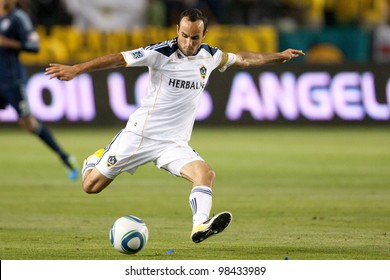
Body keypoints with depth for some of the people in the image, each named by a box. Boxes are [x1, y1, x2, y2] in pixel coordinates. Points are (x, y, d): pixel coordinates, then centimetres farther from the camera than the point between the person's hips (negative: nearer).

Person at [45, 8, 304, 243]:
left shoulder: (210, 56, 3)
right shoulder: (162, 53, -15)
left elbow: (242, 59, 23)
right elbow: (119, 58, -20)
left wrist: (278, 56, 29)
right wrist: (75, 69, -28)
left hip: (174, 143, 4)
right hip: (140, 134, -4)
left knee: (206, 174, -25)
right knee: (91, 185, 0)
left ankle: (200, 225, -37)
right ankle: (96, 159, 34)